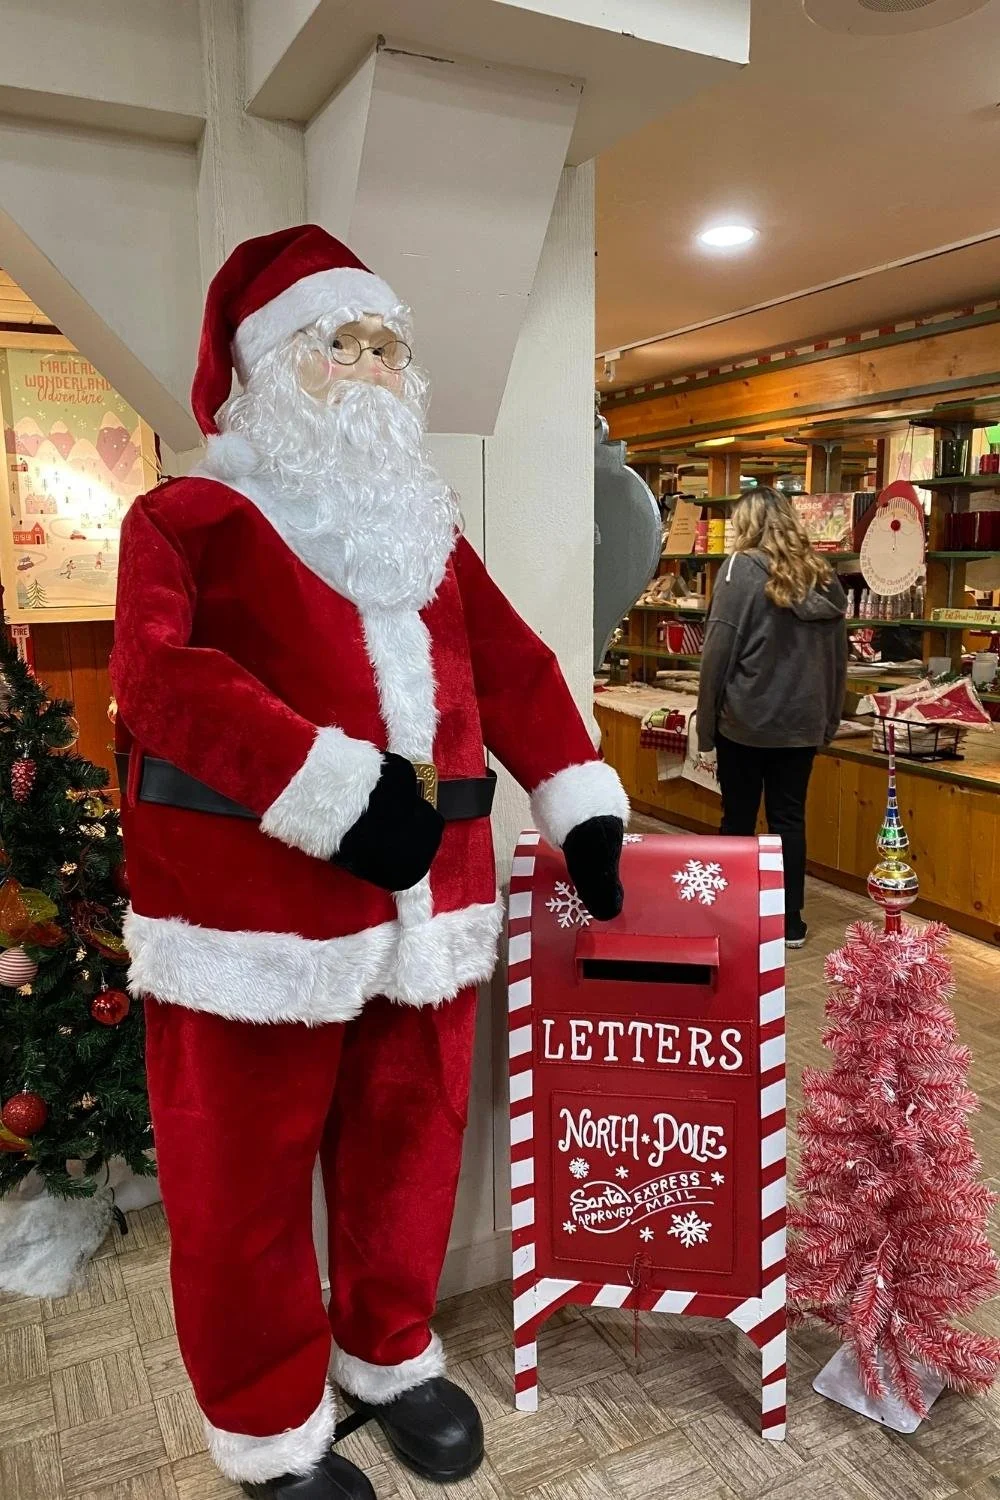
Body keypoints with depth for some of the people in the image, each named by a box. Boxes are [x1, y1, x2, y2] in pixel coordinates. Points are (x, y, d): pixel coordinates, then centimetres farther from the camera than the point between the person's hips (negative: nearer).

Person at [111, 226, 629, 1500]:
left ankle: (390, 1356, 44)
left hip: (426, 901, 6)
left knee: (408, 1149, 18)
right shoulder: (189, 517, 1)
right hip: (254, 905, -5)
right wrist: (336, 789, -26)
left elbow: (514, 672, 13)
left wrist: (583, 809, 3)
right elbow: (161, 677, -16)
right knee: (247, 1182, 9)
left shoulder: (427, 532, 19)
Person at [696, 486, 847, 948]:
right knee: (790, 819, 12)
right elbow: (838, 657, 12)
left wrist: (706, 725, -6)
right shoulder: (823, 576, 8)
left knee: (738, 819, 7)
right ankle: (790, 922, 18)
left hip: (746, 720, -4)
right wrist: (829, 720, 18)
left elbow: (718, 652, -11)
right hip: (802, 722, 5)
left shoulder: (742, 569, -8)